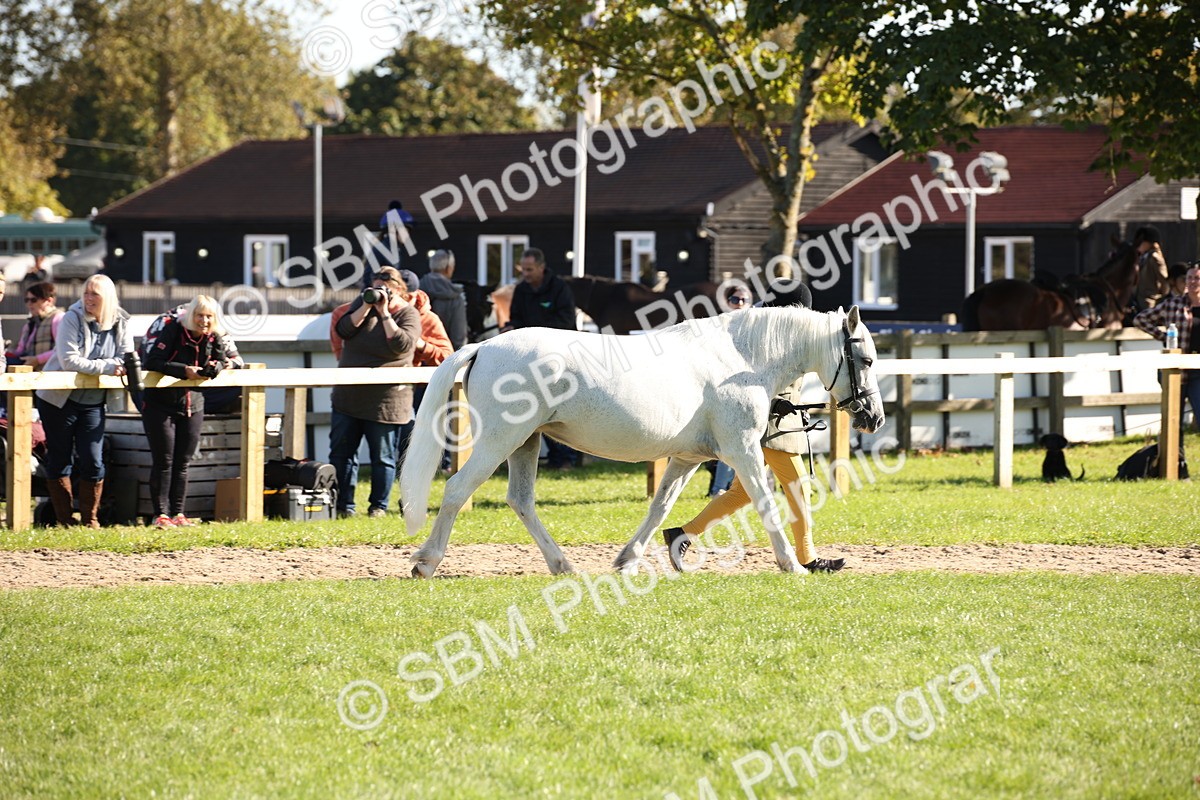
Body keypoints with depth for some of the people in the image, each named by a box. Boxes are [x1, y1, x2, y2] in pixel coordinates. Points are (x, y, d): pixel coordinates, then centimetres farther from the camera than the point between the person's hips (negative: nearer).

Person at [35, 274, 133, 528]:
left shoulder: (120, 324, 0)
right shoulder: (72, 319, -12)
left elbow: (126, 360, -4)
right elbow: (69, 360, -21)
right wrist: (106, 367, -25)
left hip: (93, 403, 3)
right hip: (59, 400, -3)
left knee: (93, 461, -1)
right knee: (59, 459, 3)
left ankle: (90, 519, 10)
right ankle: (64, 518, 11)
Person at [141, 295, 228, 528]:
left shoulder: (213, 337, 1)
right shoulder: (173, 331, -15)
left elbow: (220, 361, 13)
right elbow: (153, 361, -20)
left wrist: (214, 367, -12)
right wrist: (185, 370, -27)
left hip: (192, 406, 5)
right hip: (161, 404, -5)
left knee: (183, 463, 7)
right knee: (163, 461, -4)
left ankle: (177, 513, 13)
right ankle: (160, 514, -1)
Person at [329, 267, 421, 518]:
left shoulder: (409, 314, -3)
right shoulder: (361, 304, 8)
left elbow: (402, 344, -19)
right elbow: (342, 331, -4)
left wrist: (384, 313, -17)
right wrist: (367, 307, -12)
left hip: (384, 400, -4)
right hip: (348, 394, 4)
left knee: (382, 455, 3)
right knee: (341, 452, 4)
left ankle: (379, 505, 14)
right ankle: (344, 505, 9)